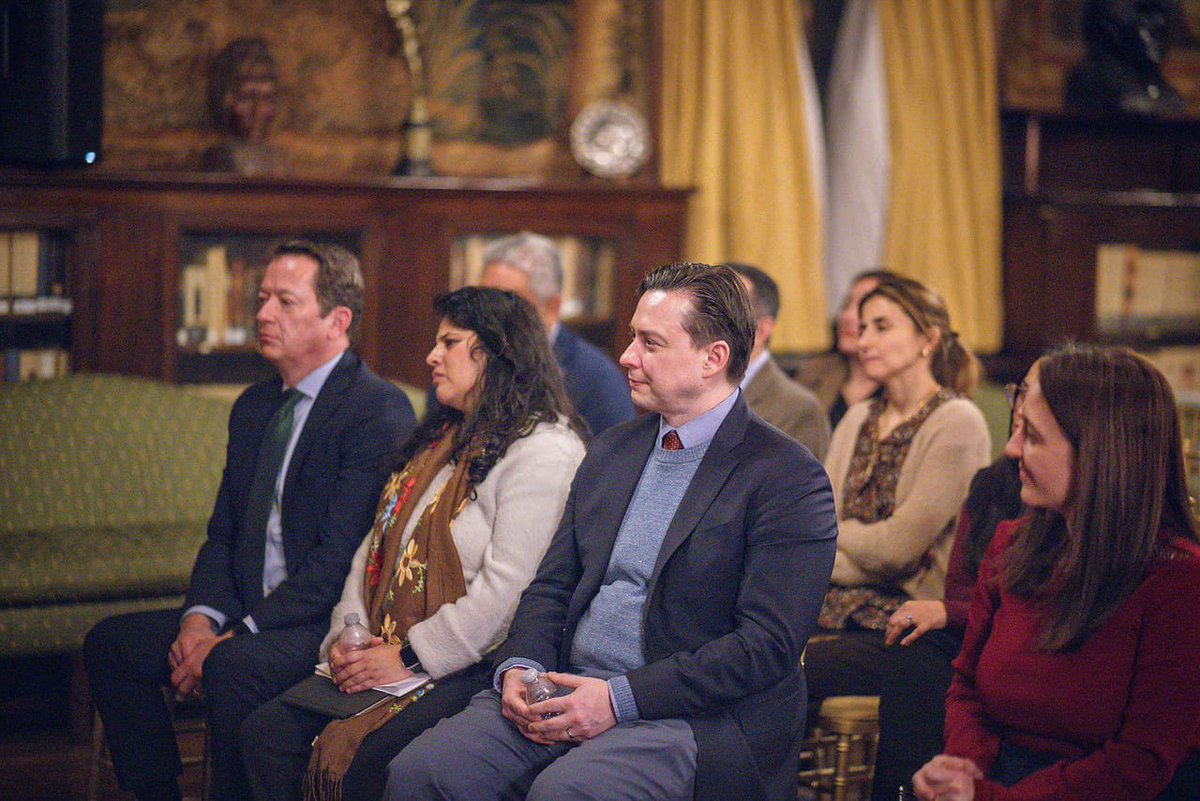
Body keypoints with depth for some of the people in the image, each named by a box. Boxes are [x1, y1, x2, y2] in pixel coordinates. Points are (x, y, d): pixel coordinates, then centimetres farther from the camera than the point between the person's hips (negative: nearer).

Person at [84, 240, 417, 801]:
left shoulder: (379, 410, -12)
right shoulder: (254, 407, 16)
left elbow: (342, 556, -19)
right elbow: (223, 533, 16)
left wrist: (237, 634, -21)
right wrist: (203, 617, -5)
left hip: (332, 623, -8)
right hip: (251, 615, 8)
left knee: (233, 666, -33)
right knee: (110, 642, -4)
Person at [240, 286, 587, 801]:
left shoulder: (543, 450, -9)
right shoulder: (440, 440, 21)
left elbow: (507, 589, -18)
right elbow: (376, 545, 19)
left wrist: (410, 658, -16)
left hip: (471, 669, -9)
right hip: (383, 658, 9)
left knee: (352, 759, -28)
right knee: (264, 732, -8)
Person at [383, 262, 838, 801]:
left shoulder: (790, 480, -6)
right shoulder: (611, 451, 17)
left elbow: (768, 644, -14)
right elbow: (552, 585, 19)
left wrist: (621, 698, -19)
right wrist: (519, 667, -3)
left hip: (693, 717, -6)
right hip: (562, 694, 6)